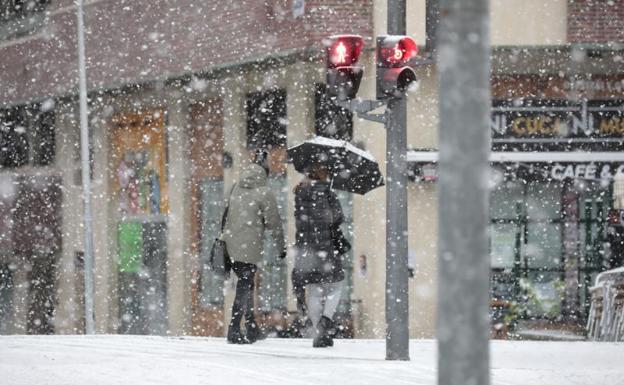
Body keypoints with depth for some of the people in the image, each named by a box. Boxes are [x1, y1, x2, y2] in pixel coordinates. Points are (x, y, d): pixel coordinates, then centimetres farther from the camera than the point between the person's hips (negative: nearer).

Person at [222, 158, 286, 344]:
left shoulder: (236, 189, 10)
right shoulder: (264, 193, -6)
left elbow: (227, 216, 12)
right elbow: (273, 223, -3)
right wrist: (281, 246, 6)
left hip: (230, 244, 6)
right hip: (249, 247, -6)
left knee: (245, 285, 17)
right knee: (245, 286, -3)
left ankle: (251, 330, 23)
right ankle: (234, 330, -9)